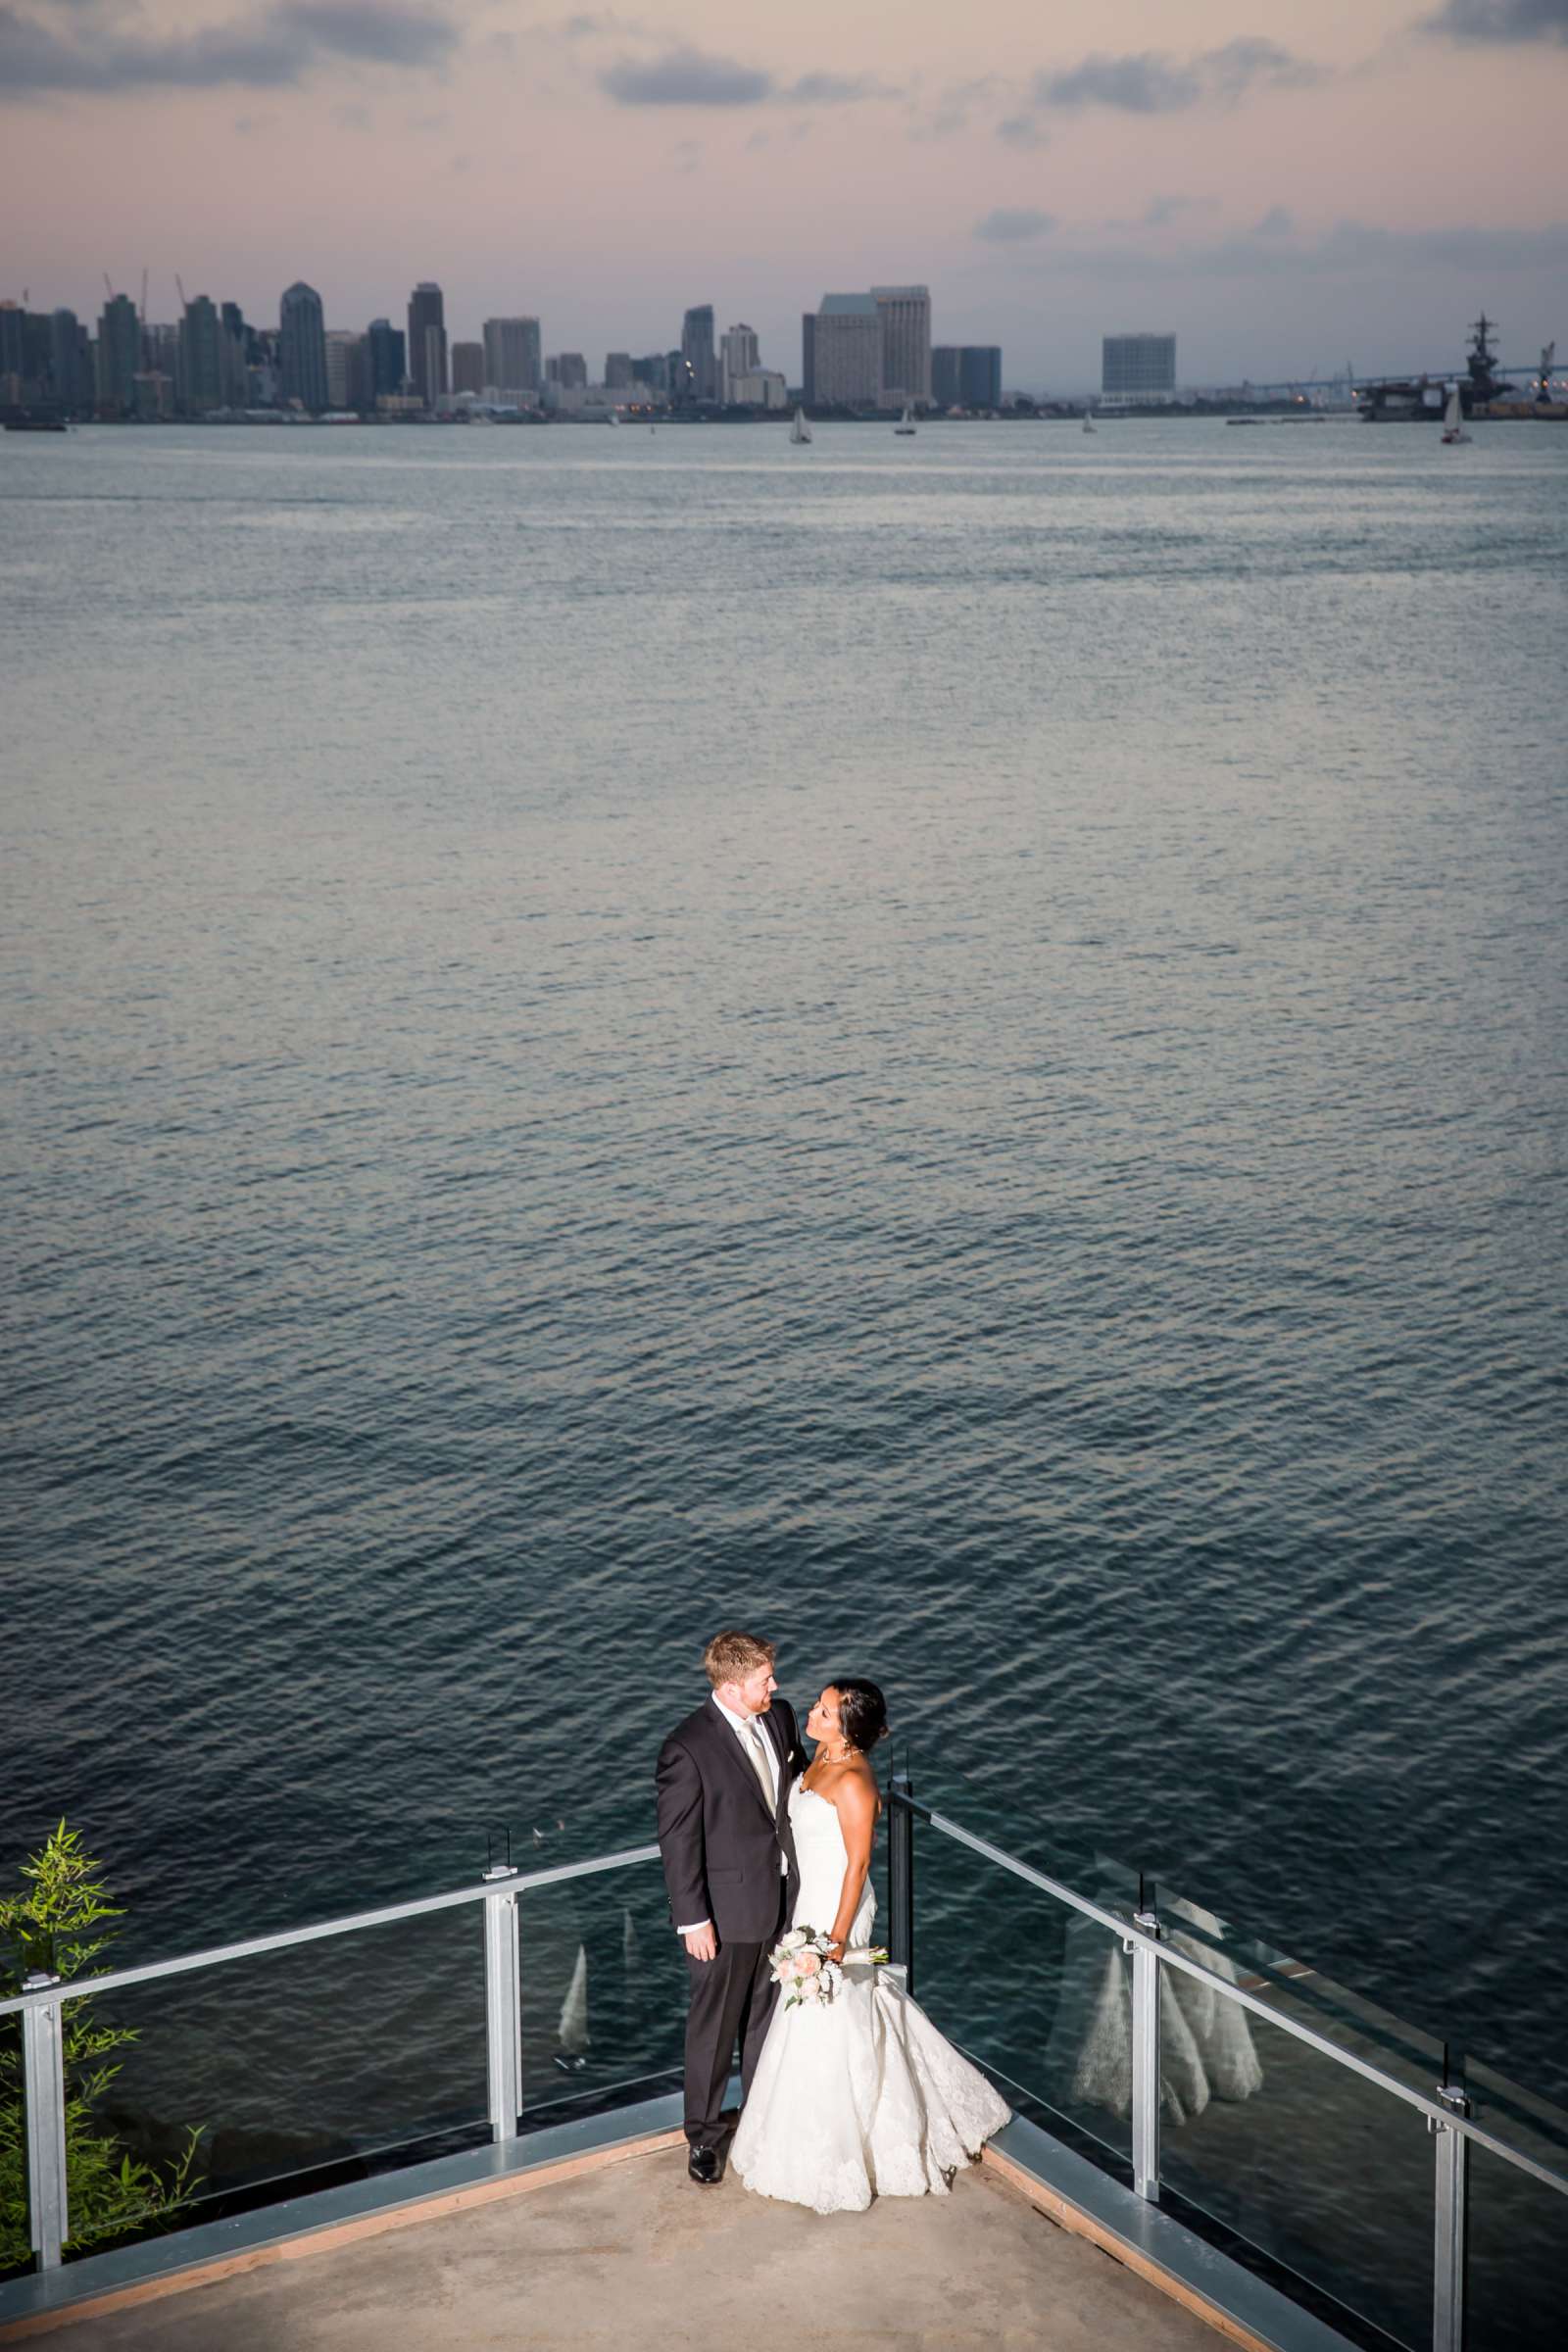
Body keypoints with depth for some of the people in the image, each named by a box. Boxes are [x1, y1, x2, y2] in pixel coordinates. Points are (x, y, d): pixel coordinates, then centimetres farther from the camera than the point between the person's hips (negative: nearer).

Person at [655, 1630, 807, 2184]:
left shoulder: (780, 1717, -3)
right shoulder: (687, 1748, -23)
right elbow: (678, 1840, -18)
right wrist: (692, 1920, -16)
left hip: (781, 1898, 6)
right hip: (726, 1910, -6)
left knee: (767, 2015, 22)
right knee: (714, 2026, 10)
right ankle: (704, 2133, 27)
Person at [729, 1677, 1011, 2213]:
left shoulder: (852, 1781, -27)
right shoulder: (824, 1754, 0)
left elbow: (858, 1864, -22)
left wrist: (837, 1938, -20)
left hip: (836, 1906, -9)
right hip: (811, 1896, 9)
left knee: (828, 2024, 3)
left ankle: (833, 2156, 19)